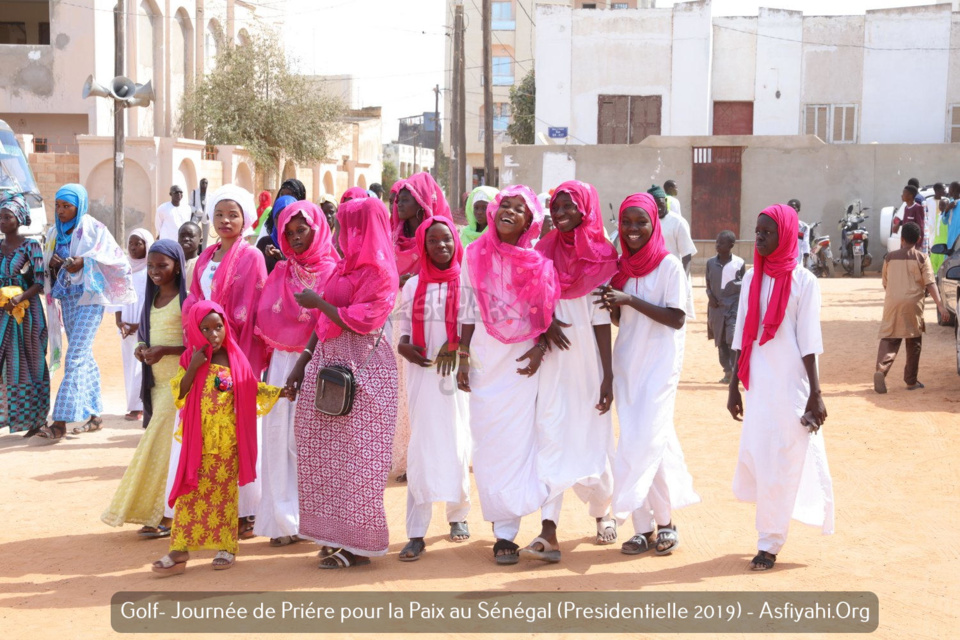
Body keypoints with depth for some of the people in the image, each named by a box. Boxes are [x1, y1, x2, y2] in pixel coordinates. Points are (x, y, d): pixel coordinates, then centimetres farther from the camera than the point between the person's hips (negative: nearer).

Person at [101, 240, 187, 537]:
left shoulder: (186, 299, -9)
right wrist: (141, 348, -1)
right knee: (164, 444, 8)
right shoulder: (152, 299, 14)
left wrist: (165, 350, -22)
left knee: (166, 444, -8)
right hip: (157, 381, 7)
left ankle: (164, 515, -3)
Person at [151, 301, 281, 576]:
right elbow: (179, 395, -6)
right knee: (191, 494, -2)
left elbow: (252, 389, 13)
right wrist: (193, 368, -16)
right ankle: (179, 551, -1)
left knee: (225, 492, 6)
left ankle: (226, 547, 14)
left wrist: (280, 391, 4)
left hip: (228, 442, 1)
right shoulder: (190, 359, 1)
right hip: (198, 440, -1)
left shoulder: (235, 359, 4)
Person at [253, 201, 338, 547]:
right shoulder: (280, 273, 14)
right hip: (281, 362, 4)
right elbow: (265, 322, 13)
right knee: (279, 437, 1)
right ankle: (284, 519, 7)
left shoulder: (332, 272, -2)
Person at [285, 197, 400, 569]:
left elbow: (361, 321, -20)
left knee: (355, 455, -3)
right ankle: (337, 536, 15)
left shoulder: (379, 272, -9)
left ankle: (358, 545, 4)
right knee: (326, 452, 8)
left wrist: (318, 302, -11)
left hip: (361, 369, -8)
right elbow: (323, 323, 16)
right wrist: (301, 364, 12)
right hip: (328, 364, 8)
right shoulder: (345, 266, 16)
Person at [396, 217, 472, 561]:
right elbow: (404, 330, 13)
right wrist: (405, 348, -8)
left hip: (456, 373, -1)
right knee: (421, 448, -2)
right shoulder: (413, 286, 9)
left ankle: (458, 514, 26)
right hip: (422, 374, 1)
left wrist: (456, 347, -16)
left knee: (457, 445, 7)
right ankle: (416, 533, -3)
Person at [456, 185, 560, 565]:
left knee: (524, 442, -3)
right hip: (486, 359, 1)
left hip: (524, 362, -1)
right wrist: (464, 357, 3)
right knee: (491, 447, 1)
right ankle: (503, 532, 7)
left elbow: (547, 312, 5)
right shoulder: (476, 256, 3)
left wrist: (540, 347, -10)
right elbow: (468, 312, 6)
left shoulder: (538, 262, 1)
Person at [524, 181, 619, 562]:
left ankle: (602, 511, 32)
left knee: (591, 438, 6)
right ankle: (548, 532, -11)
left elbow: (601, 318, -6)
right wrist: (545, 322, -11)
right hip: (552, 356, 2)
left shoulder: (599, 257, -2)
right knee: (550, 437, -6)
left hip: (587, 358, -2)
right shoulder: (544, 251, 7)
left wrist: (608, 375, -9)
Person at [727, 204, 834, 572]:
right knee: (755, 461, 8)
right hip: (758, 385, 5)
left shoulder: (802, 281, -7)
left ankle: (770, 544, 8)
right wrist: (734, 386, 11)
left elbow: (809, 343, -8)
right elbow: (742, 338, 11)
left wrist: (815, 395, -10)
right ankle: (769, 537, 26)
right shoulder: (751, 279, 7)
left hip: (791, 386, -5)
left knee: (781, 465, 0)